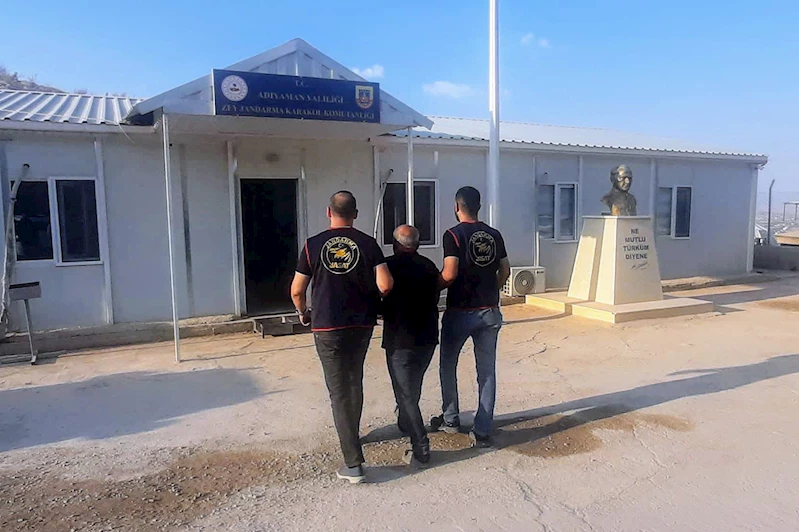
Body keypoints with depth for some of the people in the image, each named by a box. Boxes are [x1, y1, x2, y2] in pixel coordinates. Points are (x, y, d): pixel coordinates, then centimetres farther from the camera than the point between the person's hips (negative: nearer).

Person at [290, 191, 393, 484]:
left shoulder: (313, 244, -4)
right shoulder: (368, 243, -3)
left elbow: (297, 290, -1)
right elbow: (385, 285, -12)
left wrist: (303, 313, 19)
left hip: (327, 327, -2)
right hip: (362, 324, 2)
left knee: (339, 390, 1)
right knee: (354, 382, 22)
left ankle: (354, 463, -1)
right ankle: (352, 435, 41)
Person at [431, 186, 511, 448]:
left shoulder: (453, 235, -11)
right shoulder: (494, 235, 5)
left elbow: (449, 273, -19)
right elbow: (505, 271, 7)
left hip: (460, 311, -4)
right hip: (490, 312, 4)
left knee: (448, 365, 17)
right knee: (487, 371, 8)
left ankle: (451, 420, 28)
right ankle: (482, 432, 11)